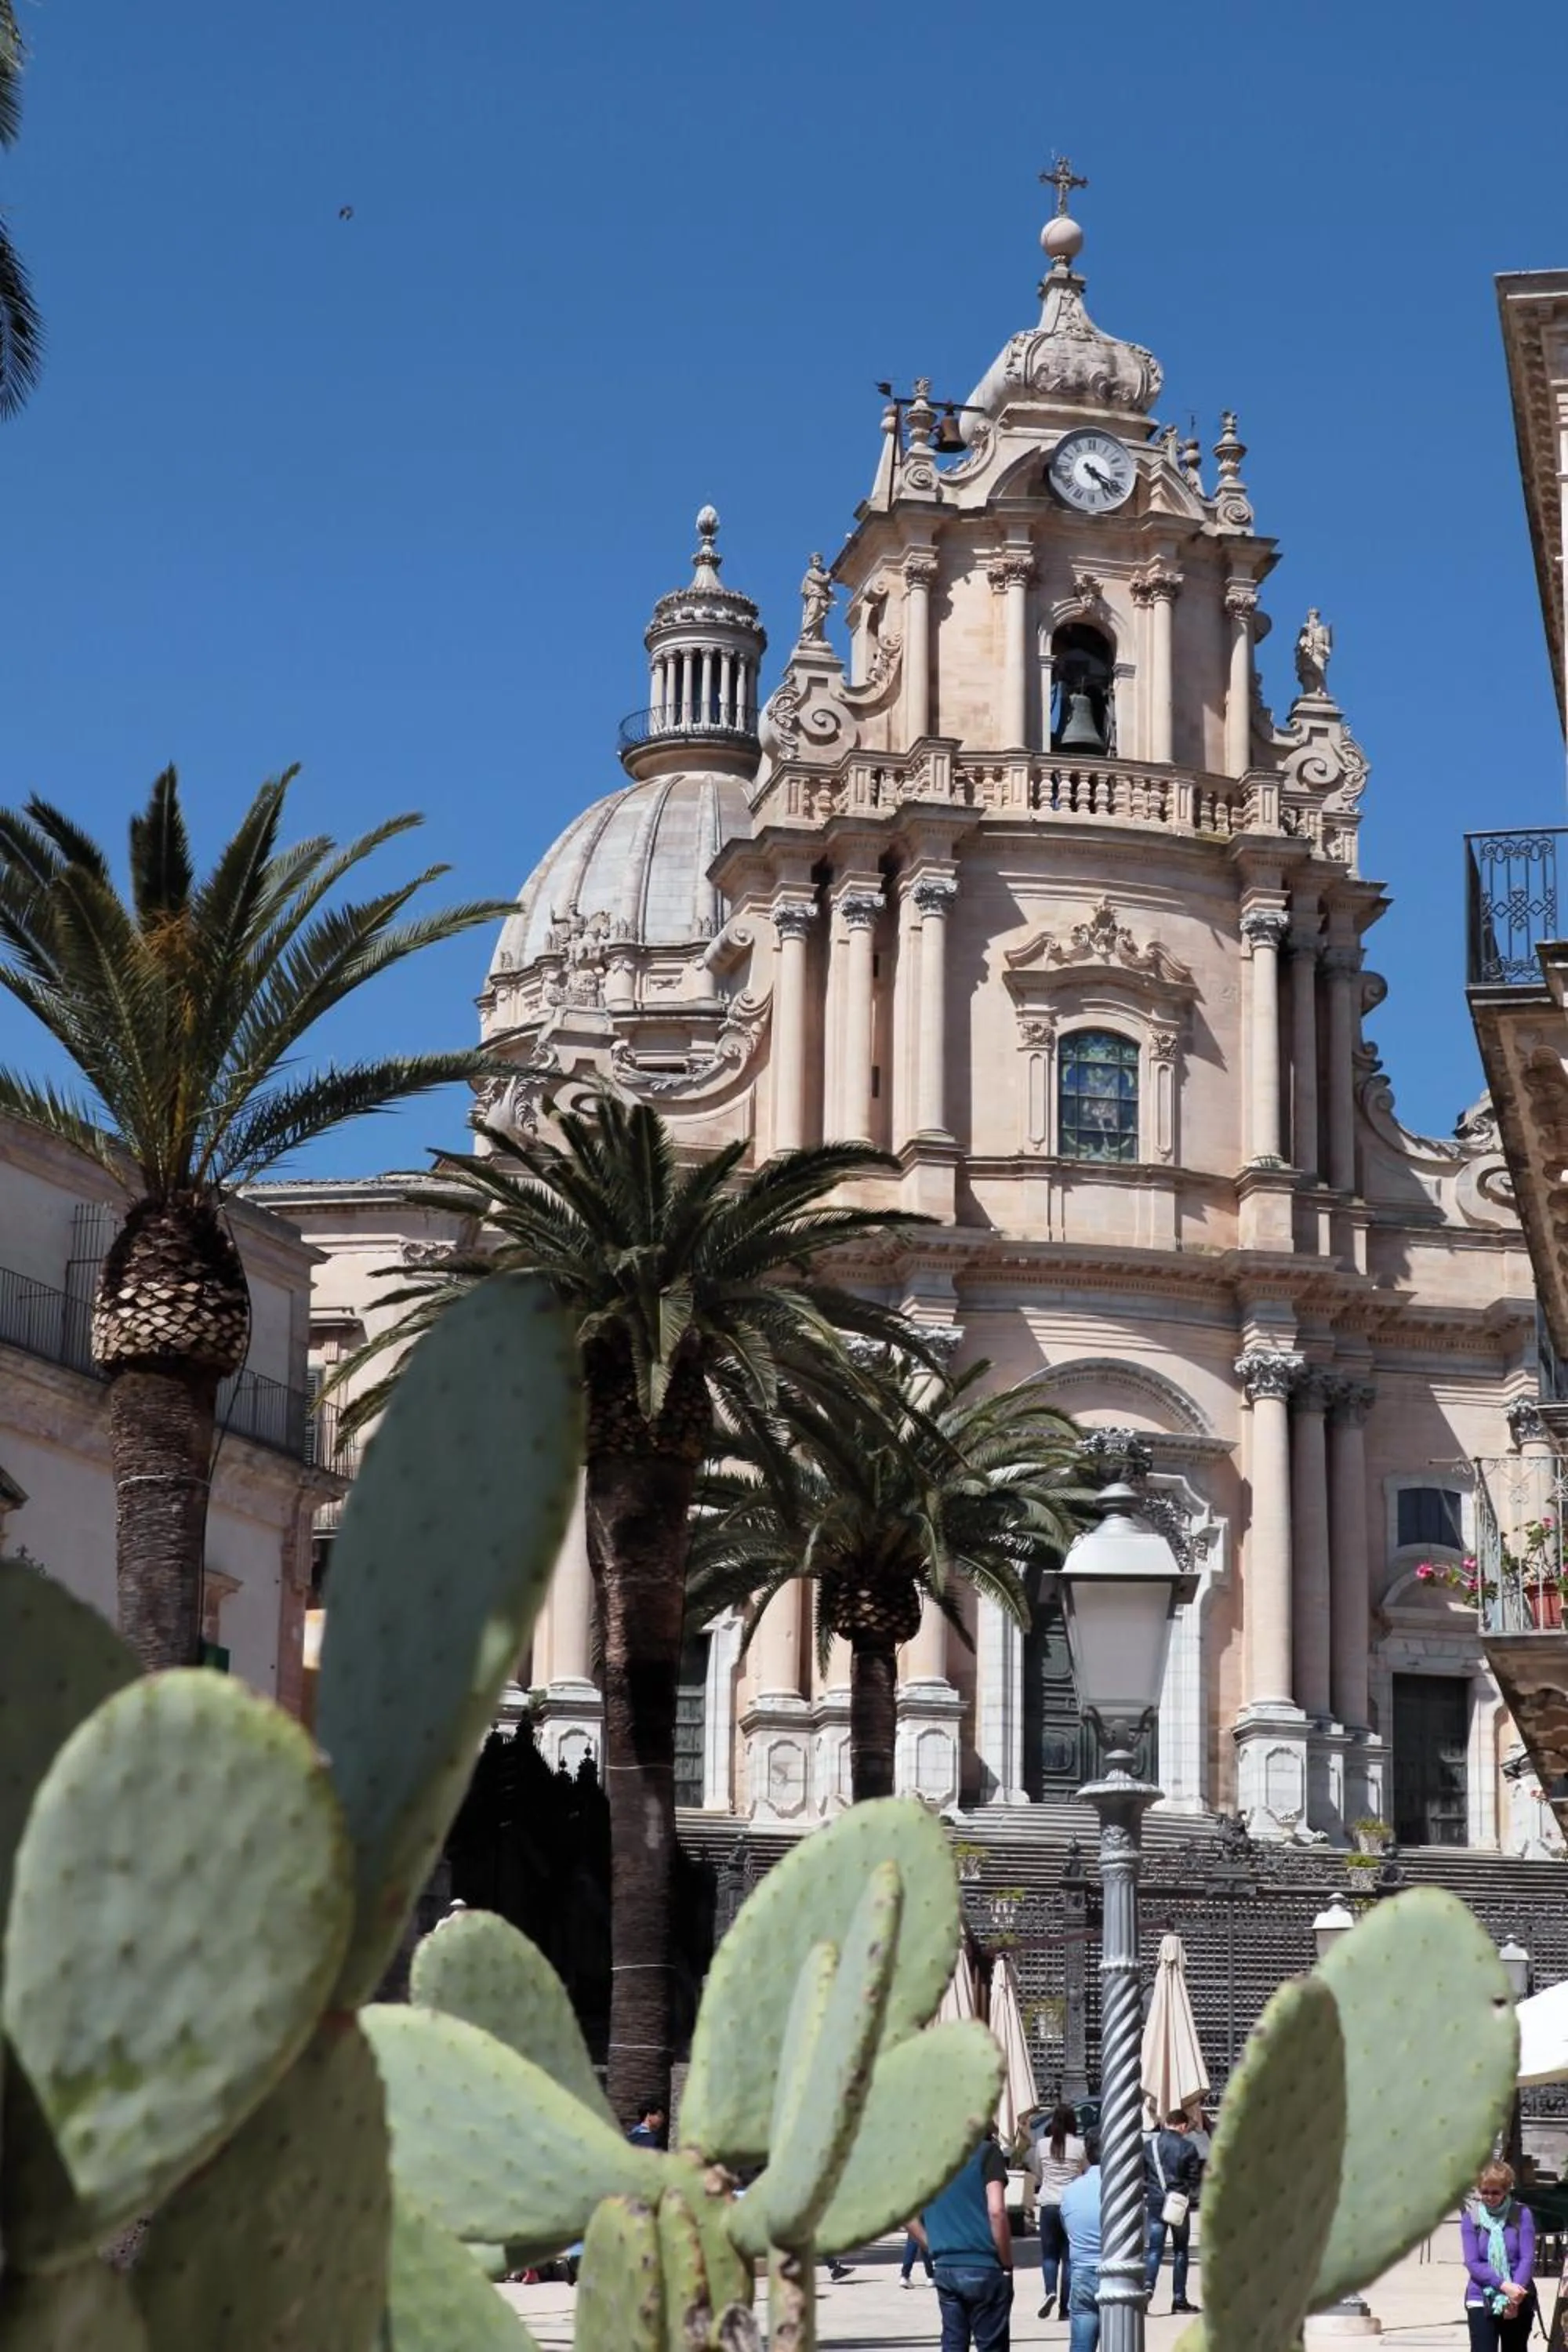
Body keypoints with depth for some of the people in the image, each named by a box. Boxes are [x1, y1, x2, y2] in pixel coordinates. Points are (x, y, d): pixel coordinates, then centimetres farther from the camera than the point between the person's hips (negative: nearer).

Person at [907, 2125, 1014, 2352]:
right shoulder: (986, 2151, -7)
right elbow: (996, 2211, -17)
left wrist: (933, 2247, 11)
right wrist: (1007, 2263, -7)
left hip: (945, 2267, 6)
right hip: (984, 2267, -5)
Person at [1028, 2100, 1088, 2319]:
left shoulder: (1042, 2145, -2)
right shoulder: (1079, 2146, -6)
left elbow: (1036, 2175, 7)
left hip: (1049, 2204, 0)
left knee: (1049, 2253, 12)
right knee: (1069, 2256, 8)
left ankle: (1049, 2291, -14)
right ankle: (1065, 2307, 6)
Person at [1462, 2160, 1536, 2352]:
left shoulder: (1522, 2214, -2)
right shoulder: (1471, 2217, -2)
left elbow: (1527, 2258, -6)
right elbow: (1472, 2263, -8)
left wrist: (1516, 2293, -19)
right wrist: (1504, 2285, -21)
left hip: (1518, 2302, 1)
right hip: (1482, 2300, -1)